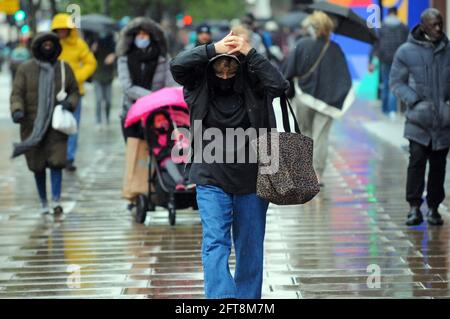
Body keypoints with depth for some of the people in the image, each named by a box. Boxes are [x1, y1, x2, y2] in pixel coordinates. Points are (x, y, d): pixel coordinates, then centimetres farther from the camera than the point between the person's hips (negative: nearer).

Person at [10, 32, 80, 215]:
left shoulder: (64, 68, 7)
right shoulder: (25, 69, 3)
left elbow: (74, 91, 12)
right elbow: (17, 93, -1)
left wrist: (70, 103, -10)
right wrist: (17, 110, -19)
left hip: (56, 125, 0)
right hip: (33, 126, 0)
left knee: (56, 161, -12)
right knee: (38, 165, 5)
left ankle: (56, 201, -12)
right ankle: (43, 202, 17)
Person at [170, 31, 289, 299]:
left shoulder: (253, 88, -4)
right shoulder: (199, 87, -2)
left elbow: (280, 85, -20)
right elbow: (177, 65, -15)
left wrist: (251, 54, -19)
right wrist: (213, 50, -22)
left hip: (251, 180, 1)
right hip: (211, 180, 0)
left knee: (250, 248, 8)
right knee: (215, 243, -12)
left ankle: (248, 298, 21)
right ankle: (222, 299, -19)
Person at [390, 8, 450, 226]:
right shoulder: (406, 51, -2)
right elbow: (396, 82, 1)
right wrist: (416, 101, -12)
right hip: (418, 120, -2)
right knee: (417, 161, -10)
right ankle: (414, 207, -4)